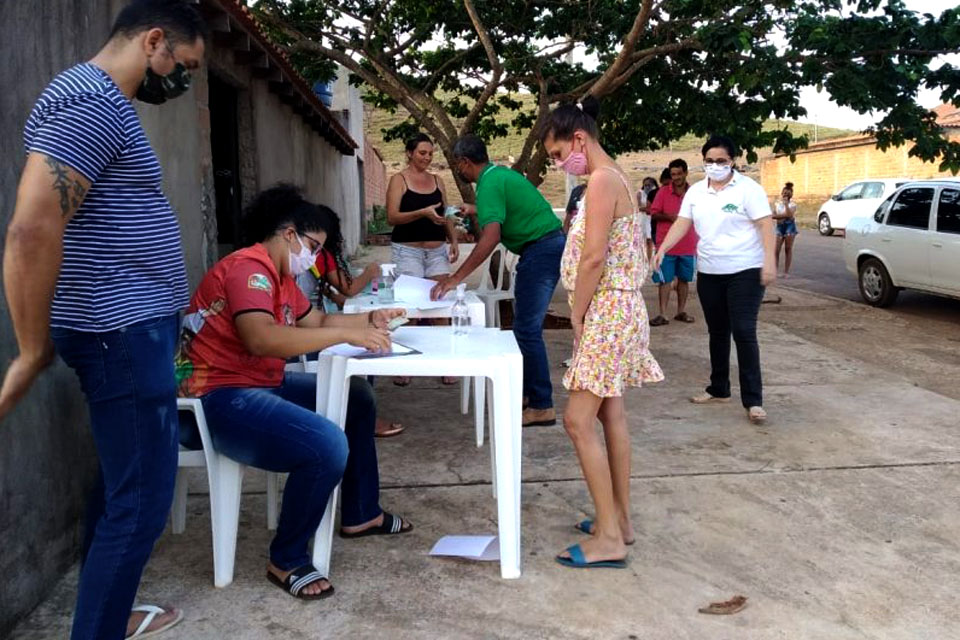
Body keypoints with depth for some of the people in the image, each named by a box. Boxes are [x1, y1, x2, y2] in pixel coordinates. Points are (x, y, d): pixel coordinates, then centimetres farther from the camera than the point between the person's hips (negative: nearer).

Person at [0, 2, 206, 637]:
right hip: (124, 334, -11)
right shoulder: (93, 102, -18)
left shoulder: (101, 102, 16)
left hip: (132, 327, 11)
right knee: (140, 505, -3)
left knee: (120, 486, 20)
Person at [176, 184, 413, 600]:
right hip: (220, 397, -11)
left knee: (357, 399, 17)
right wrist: (347, 335, -32)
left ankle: (360, 514, 26)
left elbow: (315, 321, 24)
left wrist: (370, 320, 8)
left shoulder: (279, 275, 15)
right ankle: (287, 561, -8)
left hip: (261, 385, 12)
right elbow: (261, 338, -35)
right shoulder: (248, 267, -19)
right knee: (329, 446, -29)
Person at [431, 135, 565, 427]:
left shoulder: (489, 184, -15)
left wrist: (454, 279, -28)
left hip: (540, 248, -10)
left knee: (527, 329, -8)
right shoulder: (501, 173, 15)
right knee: (526, 325, 16)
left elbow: (490, 238, -28)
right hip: (550, 245, 10)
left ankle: (542, 407, -6)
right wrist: (475, 211, 47)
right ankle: (527, 391, 25)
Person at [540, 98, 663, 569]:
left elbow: (593, 258, -22)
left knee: (579, 419, -9)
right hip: (614, 312, 10)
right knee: (611, 415, 14)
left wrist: (577, 317, -12)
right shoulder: (613, 178, 16)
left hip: (606, 311, -10)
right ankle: (619, 519, 23)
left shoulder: (602, 180, -15)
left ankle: (609, 537, -4)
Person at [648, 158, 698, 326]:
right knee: (664, 280, -2)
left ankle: (681, 311, 21)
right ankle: (663, 314, -1)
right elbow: (654, 214, -3)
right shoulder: (663, 192, -1)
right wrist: (669, 217, -20)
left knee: (684, 279, 10)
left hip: (688, 246, 3)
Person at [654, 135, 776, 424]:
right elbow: (682, 224, 4)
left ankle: (753, 401, -7)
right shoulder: (695, 191, 8)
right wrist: (662, 249, -11)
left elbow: (765, 225, -12)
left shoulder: (748, 189, -7)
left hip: (744, 271, -5)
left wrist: (769, 261, -22)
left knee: (744, 333, -10)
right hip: (708, 273, 6)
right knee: (717, 333, 14)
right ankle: (719, 390, 26)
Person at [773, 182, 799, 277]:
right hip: (779, 227, 2)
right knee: (776, 250, -5)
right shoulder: (777, 204, 9)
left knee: (788, 249, 1)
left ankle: (786, 272, 5)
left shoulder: (792, 205, 0)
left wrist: (786, 203, -18)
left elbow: (790, 215, -19)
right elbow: (773, 216, -4)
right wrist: (784, 216, -16)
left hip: (790, 226, -2)